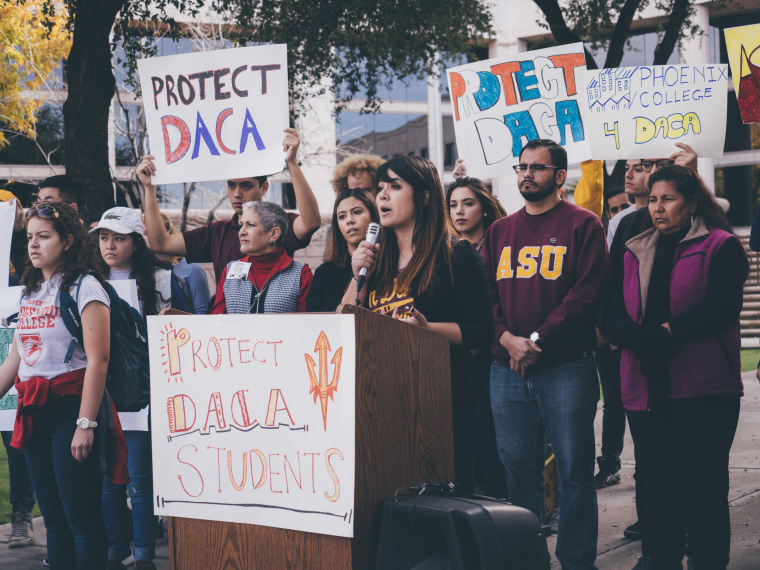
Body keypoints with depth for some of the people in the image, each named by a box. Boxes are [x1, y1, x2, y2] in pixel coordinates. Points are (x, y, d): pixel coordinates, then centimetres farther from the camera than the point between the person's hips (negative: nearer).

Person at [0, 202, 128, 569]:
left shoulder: (85, 288, -8)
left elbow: (98, 360, -14)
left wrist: (86, 423, -19)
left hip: (71, 407, -7)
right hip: (34, 412, 7)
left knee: (82, 519, -5)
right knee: (54, 519, 11)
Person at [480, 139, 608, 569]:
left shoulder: (583, 225, 0)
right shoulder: (500, 231, 15)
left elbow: (586, 293, -9)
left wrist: (537, 340, -14)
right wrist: (507, 339, -8)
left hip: (566, 368, -4)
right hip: (507, 370, 5)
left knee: (574, 470, 0)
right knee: (518, 469, 9)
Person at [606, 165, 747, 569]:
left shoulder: (720, 247, 1)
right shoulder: (636, 252, 17)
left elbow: (723, 305, -12)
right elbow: (615, 312, 9)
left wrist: (668, 331, -17)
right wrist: (637, 336, -12)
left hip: (704, 388, -5)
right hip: (647, 386, 5)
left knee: (704, 486, 0)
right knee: (657, 485, 9)